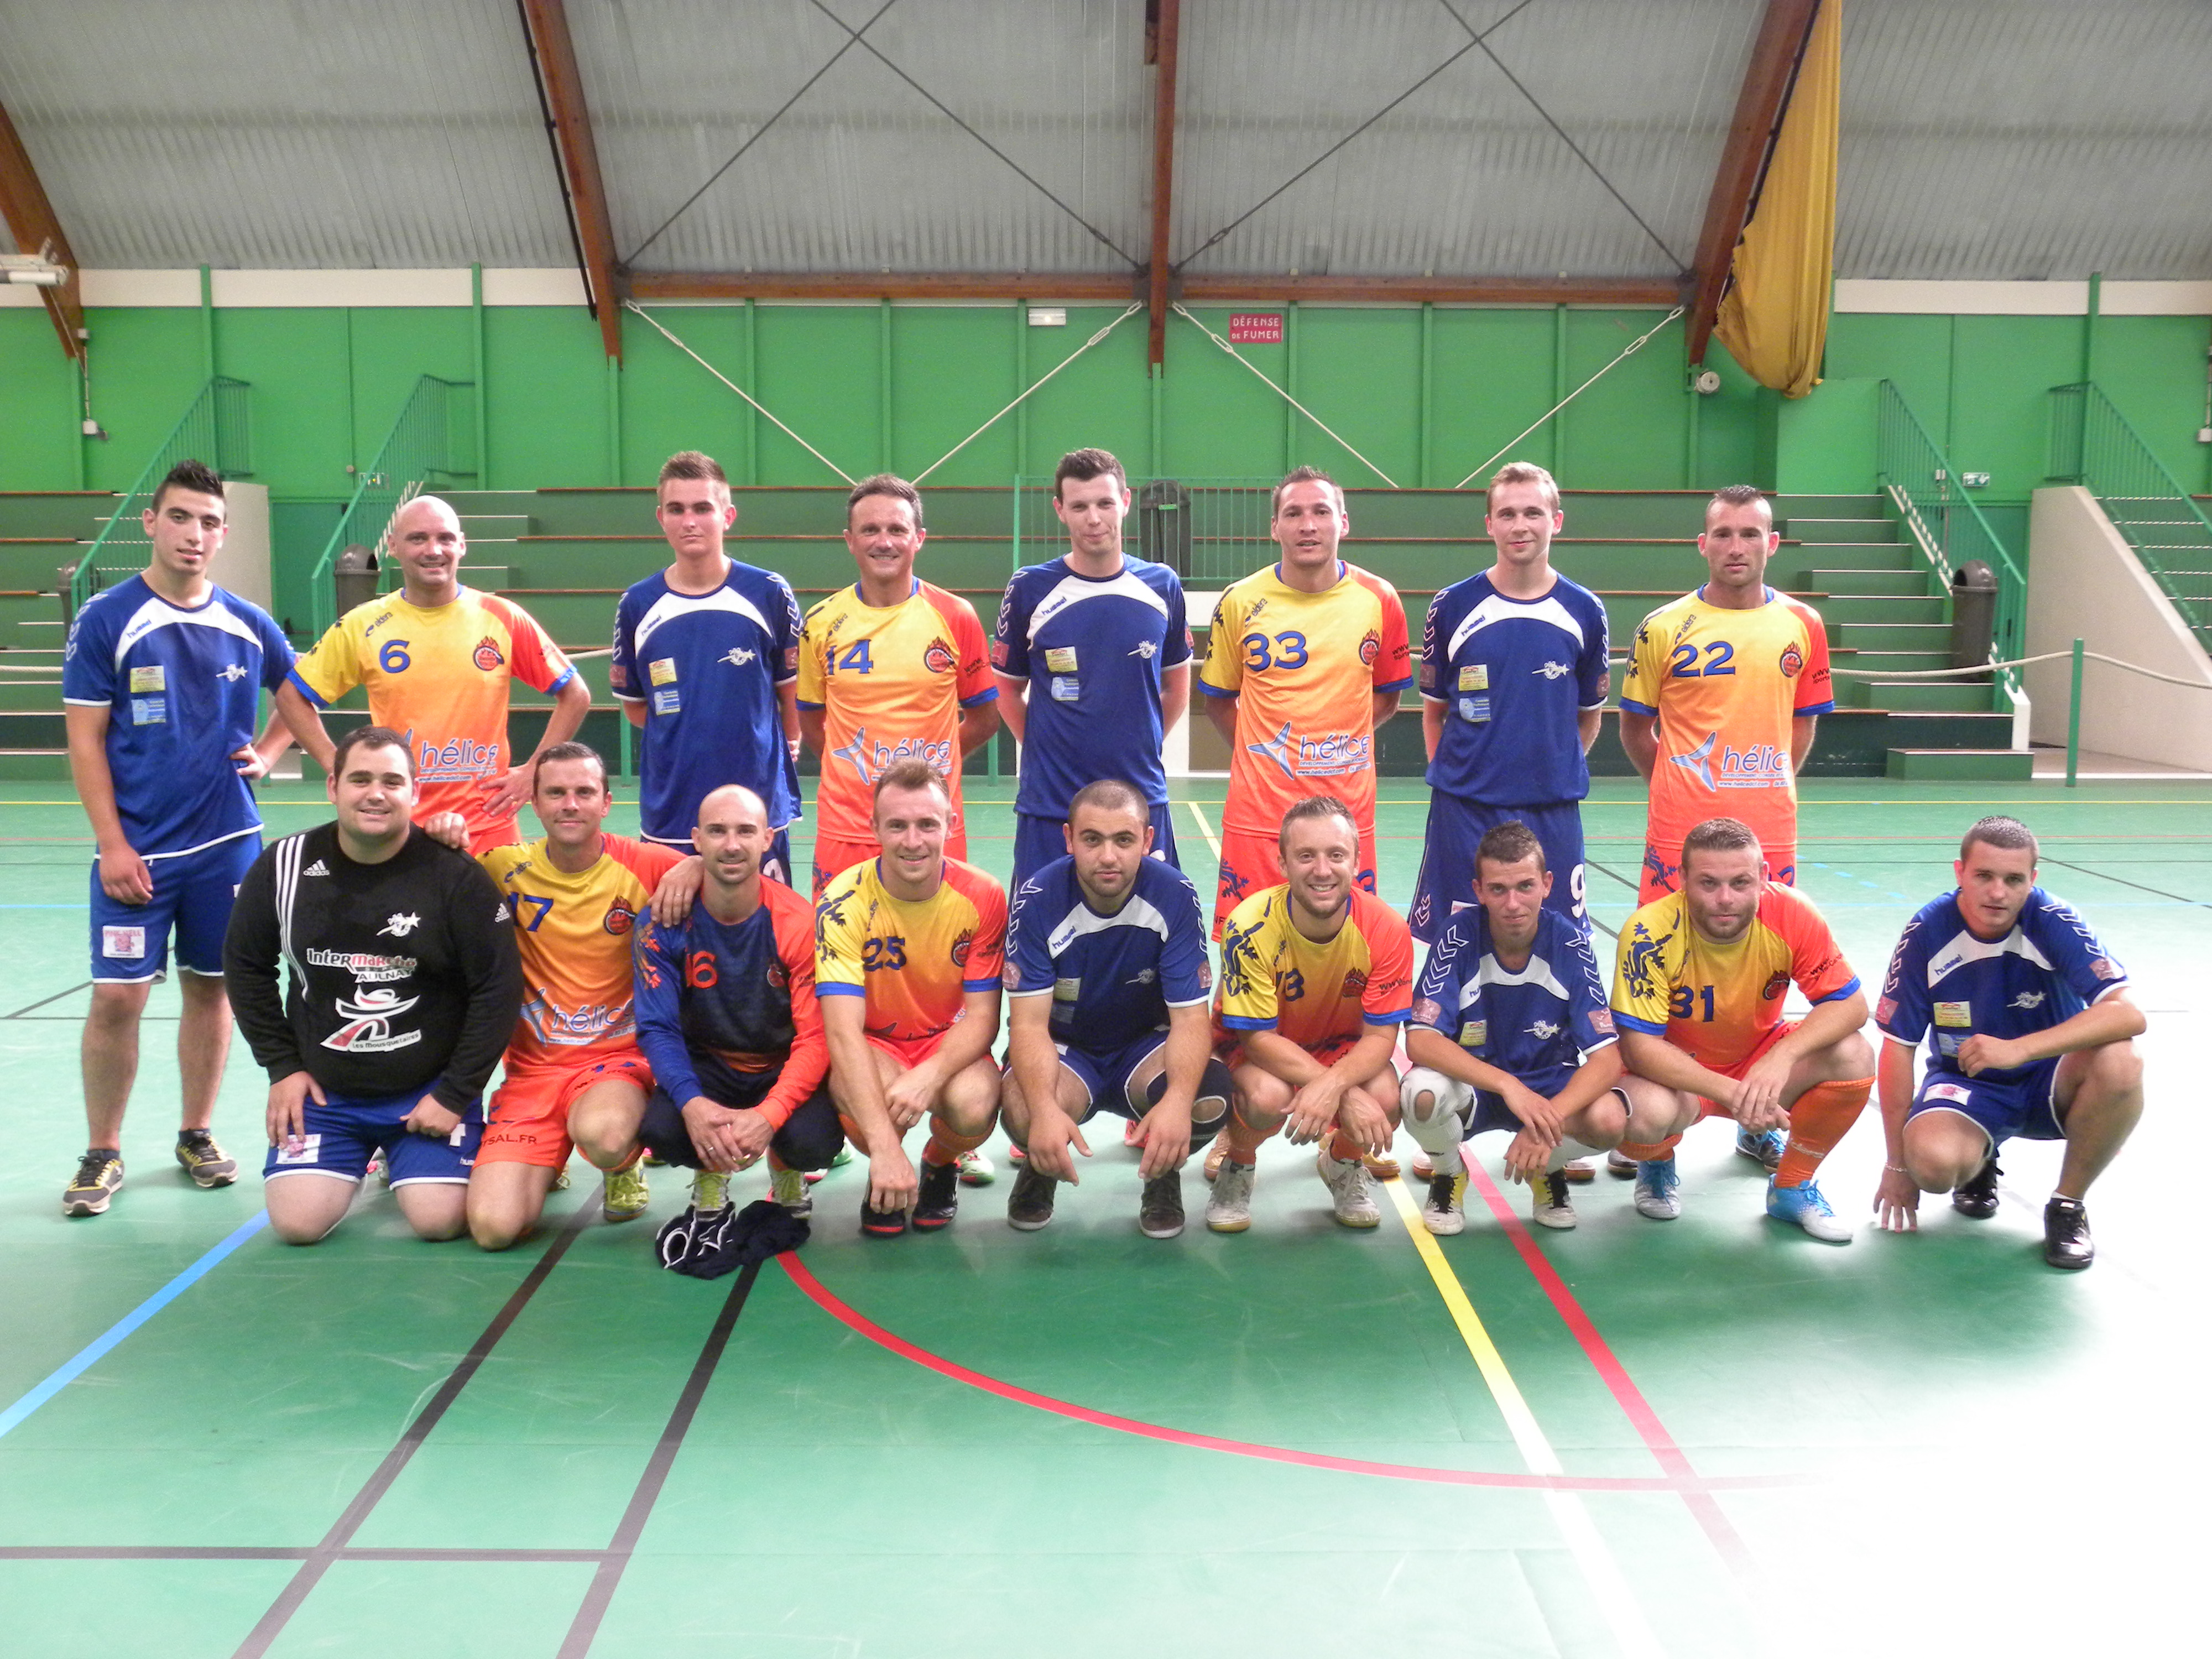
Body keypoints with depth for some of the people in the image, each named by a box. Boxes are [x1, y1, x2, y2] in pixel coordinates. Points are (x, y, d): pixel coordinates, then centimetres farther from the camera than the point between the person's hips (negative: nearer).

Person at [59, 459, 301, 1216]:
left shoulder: (248, 624, 4)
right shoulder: (106, 620, -5)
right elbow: (85, 739, -5)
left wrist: (268, 751, 3)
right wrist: (112, 843, -11)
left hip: (227, 842, 3)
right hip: (136, 850, -3)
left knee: (211, 987, 10)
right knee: (117, 997, -3)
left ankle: (197, 1134, 24)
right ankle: (102, 1152, 12)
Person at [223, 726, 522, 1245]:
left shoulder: (456, 876, -13)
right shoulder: (285, 866, -4)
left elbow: (498, 988, -10)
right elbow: (246, 966, 10)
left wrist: (456, 1094, -10)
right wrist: (282, 1066, 5)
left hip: (430, 1090, -2)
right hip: (323, 1090, 2)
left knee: (441, 1221, -15)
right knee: (297, 1223, -11)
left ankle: (402, 1158, 20)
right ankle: (360, 1157, 23)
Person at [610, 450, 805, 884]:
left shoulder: (769, 594, -2)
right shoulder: (638, 604, 2)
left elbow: (793, 693, 7)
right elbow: (634, 706, 12)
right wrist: (683, 741, 4)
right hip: (668, 814, 2)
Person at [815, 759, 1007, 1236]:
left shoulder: (982, 898, -15)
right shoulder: (845, 903, -21)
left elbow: (982, 1017, -12)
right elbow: (844, 1029, -28)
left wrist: (929, 1075, -34)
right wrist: (885, 1147, -39)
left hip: (948, 1045, 1)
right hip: (870, 1048, -1)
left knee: (974, 1102, -32)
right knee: (870, 1093, -36)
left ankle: (940, 1165, 7)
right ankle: (884, 1180, 2)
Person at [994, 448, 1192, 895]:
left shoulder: (1162, 586, 2)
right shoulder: (1030, 589, -3)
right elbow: (1008, 689, 8)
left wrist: (1139, 749, 8)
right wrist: (1045, 750, 0)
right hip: (1049, 804, -1)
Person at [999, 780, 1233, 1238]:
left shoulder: (1175, 895, -19)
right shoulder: (1038, 899, -21)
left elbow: (1190, 1017, -20)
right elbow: (1029, 1021, -23)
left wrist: (1178, 1101, -41)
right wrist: (1045, 1109, -43)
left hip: (1147, 1043, 1)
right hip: (1063, 1047, 0)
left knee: (1208, 1098, -33)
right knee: (1023, 1110, -35)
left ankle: (1163, 1175, 5)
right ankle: (1041, 1168, 6)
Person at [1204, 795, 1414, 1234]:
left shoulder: (1385, 929, -22)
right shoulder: (1251, 926, -29)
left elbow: (1380, 1036, -18)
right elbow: (1258, 1036, -25)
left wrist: (1333, 1084, -40)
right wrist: (1348, 1096, -36)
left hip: (1342, 1046, 2)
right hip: (1252, 1048, -2)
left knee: (1386, 1099, -29)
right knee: (1268, 1095, -36)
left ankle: (1343, 1164, 9)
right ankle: (1237, 1166, 2)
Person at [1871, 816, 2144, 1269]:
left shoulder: (2052, 921, -19)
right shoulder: (1927, 933, -17)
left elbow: (2129, 1014, -29)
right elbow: (1898, 1047, -11)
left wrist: (2019, 1049, -42)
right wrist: (1898, 1166, -8)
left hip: (2049, 1083, 1)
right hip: (1964, 1083, 0)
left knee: (2119, 1063, -33)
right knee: (1932, 1159, -33)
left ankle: (2068, 1205, -7)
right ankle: (1979, 1163, 8)